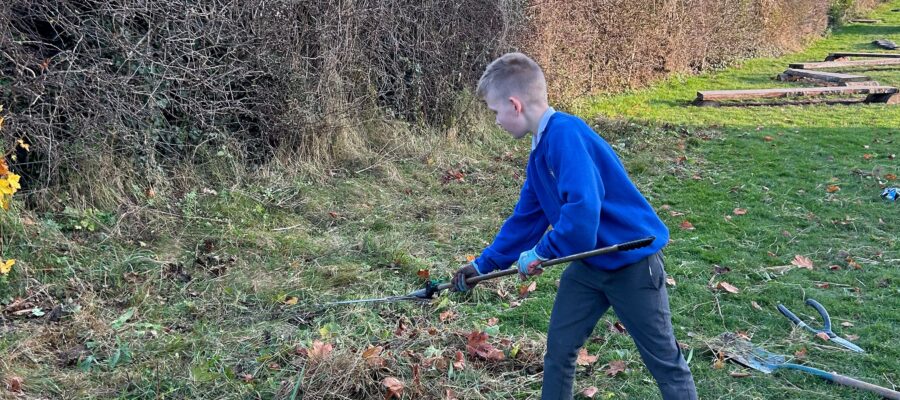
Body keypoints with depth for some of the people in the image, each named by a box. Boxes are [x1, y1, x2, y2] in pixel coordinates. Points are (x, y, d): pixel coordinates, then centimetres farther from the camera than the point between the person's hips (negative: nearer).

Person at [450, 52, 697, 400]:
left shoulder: (565, 133, -24)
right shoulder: (541, 150, 6)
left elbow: (583, 207, -34)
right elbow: (525, 219, 15)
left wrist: (542, 252, -20)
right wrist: (484, 264, 16)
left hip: (632, 260, -9)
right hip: (590, 262, 9)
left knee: (664, 359, 5)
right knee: (559, 348, 14)